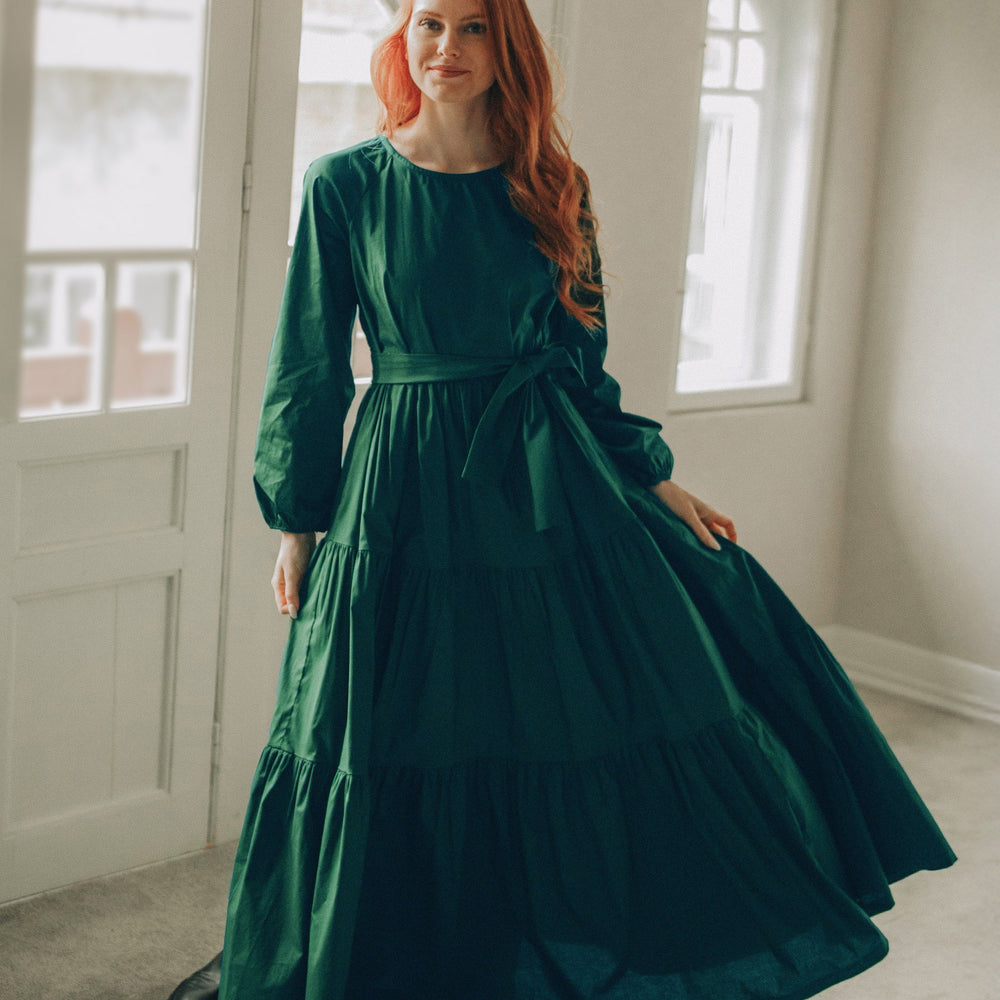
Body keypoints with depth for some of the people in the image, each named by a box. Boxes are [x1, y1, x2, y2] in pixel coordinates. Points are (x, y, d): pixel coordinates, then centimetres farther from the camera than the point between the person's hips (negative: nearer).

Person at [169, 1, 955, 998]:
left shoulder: (551, 188, 4)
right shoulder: (345, 185, -2)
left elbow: (580, 359, 11)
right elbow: (309, 365, 1)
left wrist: (657, 481, 10)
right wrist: (297, 522, 1)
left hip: (551, 481, 3)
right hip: (408, 492, -2)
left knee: (616, 715, 4)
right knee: (391, 747, 5)